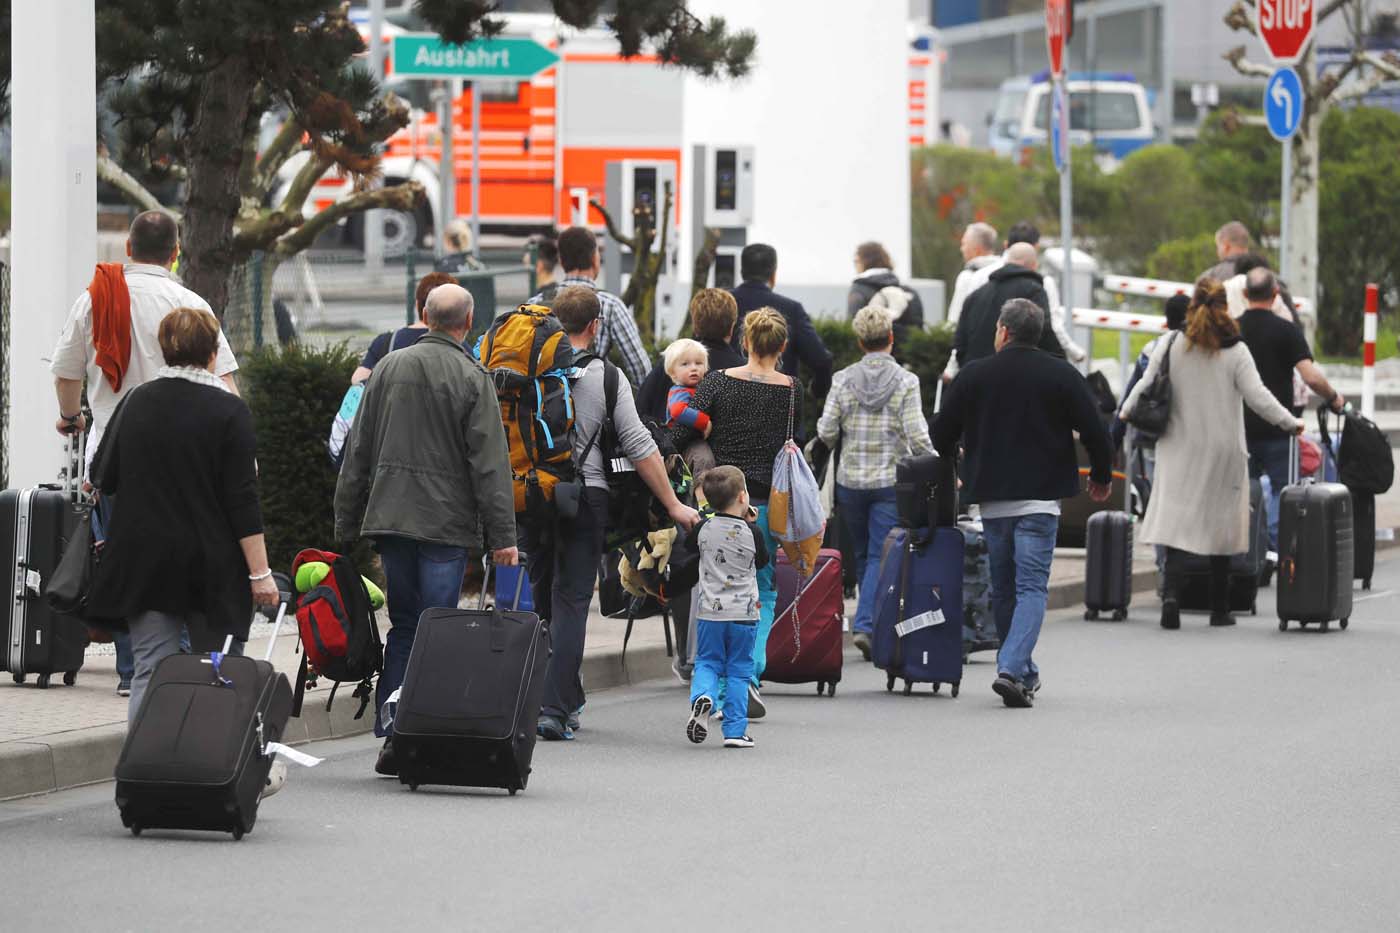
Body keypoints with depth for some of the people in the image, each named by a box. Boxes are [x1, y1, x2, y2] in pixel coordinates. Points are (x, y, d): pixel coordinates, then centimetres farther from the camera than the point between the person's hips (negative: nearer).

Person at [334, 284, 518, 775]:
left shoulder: (388, 368, 8)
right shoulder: (472, 379, -6)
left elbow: (358, 450, 11)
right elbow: (490, 463, -9)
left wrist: (347, 522, 17)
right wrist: (502, 535, -7)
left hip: (390, 515, 4)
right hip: (447, 522, -4)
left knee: (402, 626, 13)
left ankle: (391, 734, 8)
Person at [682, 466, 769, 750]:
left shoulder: (703, 530, -3)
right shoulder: (751, 534, -9)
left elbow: (689, 546, 20)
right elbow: (762, 561, 9)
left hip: (710, 612, 1)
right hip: (744, 614, -1)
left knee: (707, 663, 12)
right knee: (738, 671, 7)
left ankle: (702, 695, -20)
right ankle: (735, 730, 6)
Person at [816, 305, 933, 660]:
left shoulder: (843, 380, -2)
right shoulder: (905, 382, -7)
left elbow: (826, 432, -3)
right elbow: (917, 437, -12)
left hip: (851, 481, 2)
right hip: (892, 481, -2)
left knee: (862, 554, 17)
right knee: (880, 556, -2)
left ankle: (870, 620, 25)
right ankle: (866, 624, -17)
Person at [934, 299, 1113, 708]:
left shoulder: (973, 375, 2)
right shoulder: (1062, 376, -2)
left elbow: (942, 435, 6)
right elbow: (1094, 431, -3)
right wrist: (1101, 477, 14)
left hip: (991, 498, 2)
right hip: (1040, 498, -2)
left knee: (1003, 589, 15)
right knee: (1032, 587, -4)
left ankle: (1023, 673, 23)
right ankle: (1013, 669, -22)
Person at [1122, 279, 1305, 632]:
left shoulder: (1171, 347, -2)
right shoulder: (1235, 352, -7)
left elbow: (1146, 385, 4)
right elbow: (1258, 397, -10)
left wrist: (1126, 413, 23)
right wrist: (1291, 423, 3)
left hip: (1179, 448, 1)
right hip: (1223, 453, -1)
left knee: (1176, 522, 0)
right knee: (1221, 525, 9)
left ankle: (1171, 593, -22)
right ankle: (1219, 609, 13)